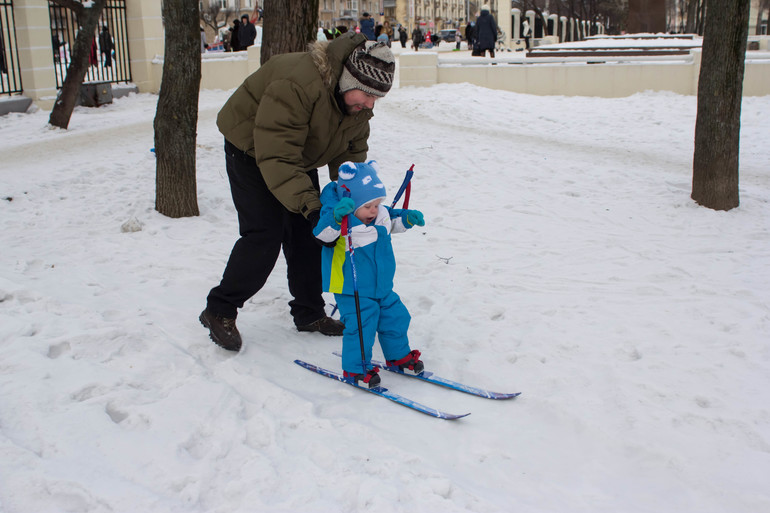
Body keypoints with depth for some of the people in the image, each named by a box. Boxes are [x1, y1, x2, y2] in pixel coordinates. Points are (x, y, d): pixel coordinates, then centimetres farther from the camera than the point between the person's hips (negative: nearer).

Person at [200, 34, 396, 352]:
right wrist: (309, 205, -50)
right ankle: (219, 311, 1)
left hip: (299, 154, 7)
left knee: (307, 233, 4)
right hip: (251, 148, -7)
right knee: (265, 235, -15)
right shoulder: (297, 86, -39)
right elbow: (277, 157, -43)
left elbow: (351, 154, -6)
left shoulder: (357, 102, -12)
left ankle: (308, 313, 18)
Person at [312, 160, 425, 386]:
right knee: (361, 326, -11)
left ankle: (398, 355, 37)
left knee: (395, 317, 15)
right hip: (353, 293, -8)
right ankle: (355, 368, 9)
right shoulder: (341, 222, -23)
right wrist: (336, 214, -58)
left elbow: (393, 219, 22)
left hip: (383, 287, 8)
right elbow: (323, 232, -42)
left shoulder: (380, 216, 1)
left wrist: (408, 218, 5)